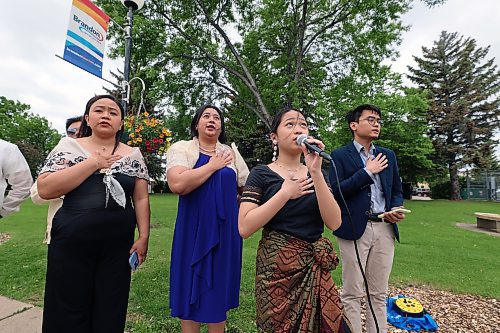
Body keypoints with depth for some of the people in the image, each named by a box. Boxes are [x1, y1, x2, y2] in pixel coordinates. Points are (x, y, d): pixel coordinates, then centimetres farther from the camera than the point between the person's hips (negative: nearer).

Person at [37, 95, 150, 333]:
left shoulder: (133, 154, 6)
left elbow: (141, 198, 4)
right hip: (71, 241, -1)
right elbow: (44, 189, -9)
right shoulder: (69, 146, 3)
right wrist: (93, 163, -12)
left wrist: (143, 237, -3)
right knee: (68, 312, 11)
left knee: (110, 311, 12)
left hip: (118, 243, 1)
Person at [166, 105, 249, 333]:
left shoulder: (231, 152, 9)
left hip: (225, 229, 3)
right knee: (191, 286, 9)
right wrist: (212, 166, -13)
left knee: (220, 287, 13)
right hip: (193, 229, -2)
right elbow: (177, 184, -20)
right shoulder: (181, 148, -1)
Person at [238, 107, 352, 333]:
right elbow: (244, 228, -16)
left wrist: (316, 172, -19)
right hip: (276, 266, -3)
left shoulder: (316, 174, 4)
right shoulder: (261, 174, -7)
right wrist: (285, 193, -18)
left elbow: (334, 223, -10)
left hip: (314, 267, 4)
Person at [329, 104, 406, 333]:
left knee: (379, 293, 14)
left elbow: (397, 190, 18)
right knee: (352, 293, 5)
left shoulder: (388, 155, 14)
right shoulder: (340, 155, -2)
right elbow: (336, 191, -12)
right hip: (355, 228, -5)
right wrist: (367, 171, -13)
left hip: (384, 229, 5)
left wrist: (396, 210, -2)